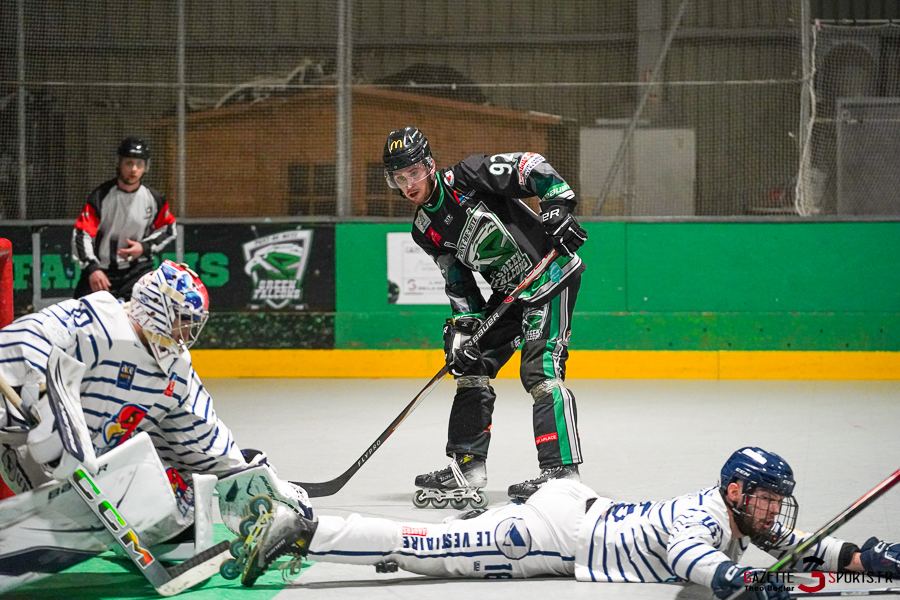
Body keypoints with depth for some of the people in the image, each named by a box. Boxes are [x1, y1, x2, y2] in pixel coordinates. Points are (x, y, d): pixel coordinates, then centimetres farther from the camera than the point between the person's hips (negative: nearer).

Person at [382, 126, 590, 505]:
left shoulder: (466, 177, -15)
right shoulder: (426, 230, 6)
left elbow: (532, 167, -16)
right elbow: (459, 285, 6)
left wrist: (558, 207, -27)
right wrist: (462, 328, -7)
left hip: (552, 271, -9)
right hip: (510, 291, 9)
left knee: (539, 370, -18)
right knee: (472, 367, 8)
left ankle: (562, 470, -20)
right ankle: (468, 465, 16)